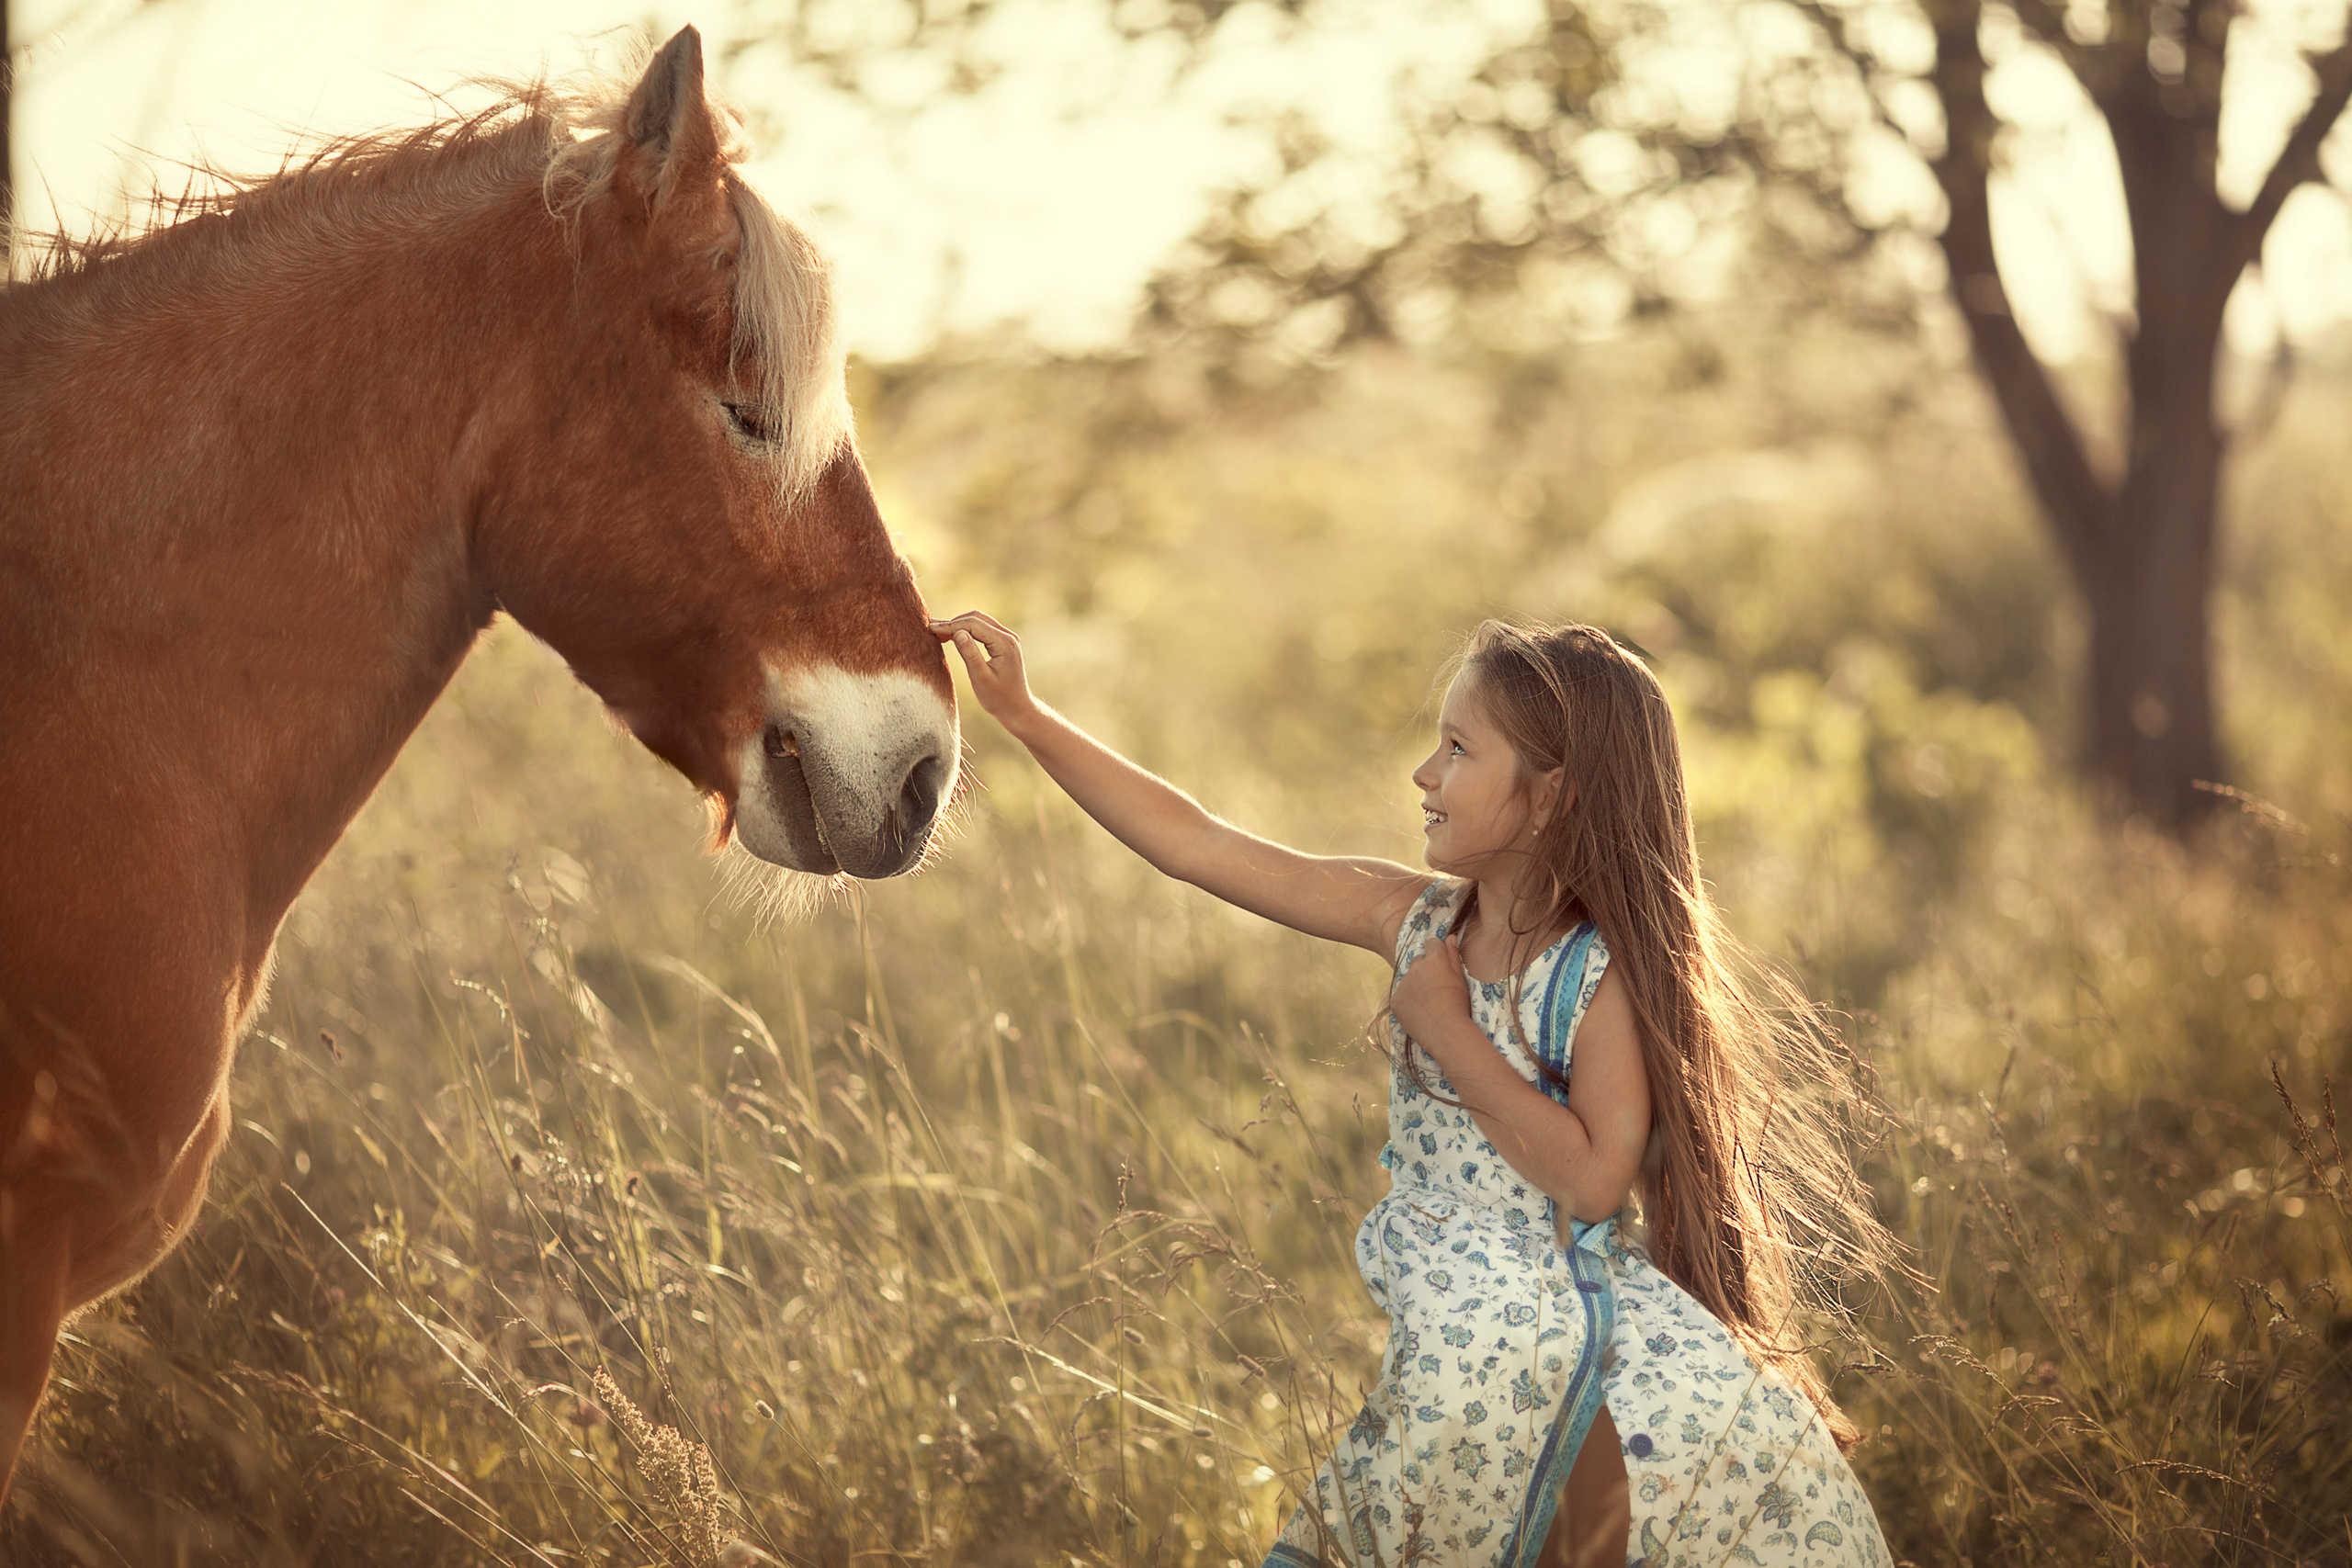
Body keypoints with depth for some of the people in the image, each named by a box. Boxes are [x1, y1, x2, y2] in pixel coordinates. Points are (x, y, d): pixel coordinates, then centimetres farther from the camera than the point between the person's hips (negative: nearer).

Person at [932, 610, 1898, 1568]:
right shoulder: (1413, 920, 2)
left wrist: (1447, 1031, -18)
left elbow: (1594, 1176, -23)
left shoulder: (1612, 970, -14)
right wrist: (1025, 717, 0)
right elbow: (1196, 847, 2)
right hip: (1449, 1366, 5)